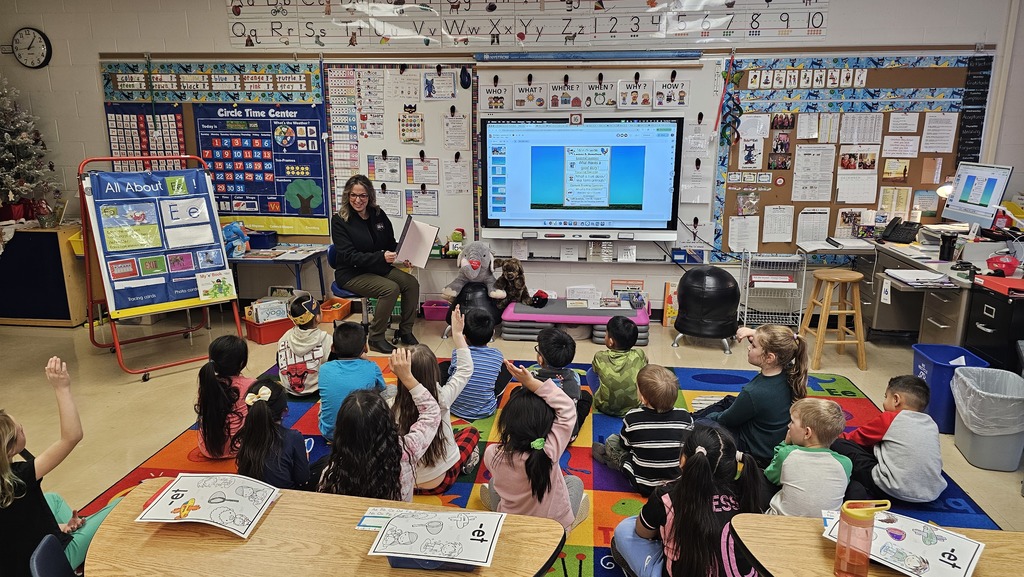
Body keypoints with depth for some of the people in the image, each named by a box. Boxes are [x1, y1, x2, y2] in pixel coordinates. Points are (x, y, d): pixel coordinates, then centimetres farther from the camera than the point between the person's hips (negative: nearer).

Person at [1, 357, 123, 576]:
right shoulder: (18, 480, -33)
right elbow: (72, 436, -39)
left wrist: (59, 527, 6)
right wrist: (62, 388, -38)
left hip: (20, 559, 8)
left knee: (51, 499, 33)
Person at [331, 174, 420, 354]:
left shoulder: (378, 215, 4)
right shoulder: (339, 221, -12)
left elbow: (391, 243, 13)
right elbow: (349, 256, -19)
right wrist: (381, 257, -32)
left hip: (379, 268, 6)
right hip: (351, 273, -6)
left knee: (411, 283, -17)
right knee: (391, 288, -29)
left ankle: (405, 331, -1)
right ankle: (375, 338, -13)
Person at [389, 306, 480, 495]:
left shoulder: (394, 406, -20)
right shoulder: (441, 398, -22)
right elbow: (466, 369, -5)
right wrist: (457, 333, 0)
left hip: (404, 482, 2)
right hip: (439, 482, -2)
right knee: (471, 431, 23)